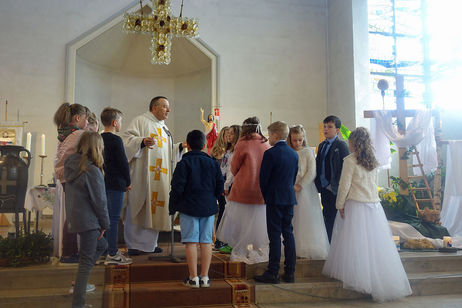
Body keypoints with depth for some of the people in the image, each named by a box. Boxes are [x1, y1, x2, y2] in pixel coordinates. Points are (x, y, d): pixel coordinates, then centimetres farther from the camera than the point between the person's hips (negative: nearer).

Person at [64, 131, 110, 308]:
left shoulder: (71, 166, 4)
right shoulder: (92, 171, -19)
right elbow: (99, 201, -14)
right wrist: (105, 223, -5)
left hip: (74, 218, 8)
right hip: (88, 220, -8)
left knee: (101, 245, 24)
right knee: (86, 260, 0)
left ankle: (80, 281, 25)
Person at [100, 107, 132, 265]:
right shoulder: (116, 140, -14)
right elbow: (123, 163, -14)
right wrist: (128, 182, -2)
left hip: (102, 182, 8)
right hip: (116, 183, -8)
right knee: (114, 218, -4)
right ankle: (112, 254, 1)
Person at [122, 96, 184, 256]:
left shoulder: (163, 128, 23)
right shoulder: (140, 121, -1)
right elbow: (127, 139, -12)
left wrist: (180, 147, 12)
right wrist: (142, 141, -28)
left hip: (160, 175, 8)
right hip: (142, 173, -8)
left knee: (155, 207, 7)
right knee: (139, 207, -6)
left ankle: (149, 243, 16)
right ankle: (134, 244, 2)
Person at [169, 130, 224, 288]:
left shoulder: (184, 163, -6)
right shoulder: (213, 163, 6)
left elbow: (177, 188, -10)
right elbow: (220, 186, 8)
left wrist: (172, 207, 1)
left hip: (188, 207, -3)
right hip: (209, 208, 4)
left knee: (191, 241, 1)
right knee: (206, 241, 7)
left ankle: (193, 278, 4)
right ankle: (205, 277, 11)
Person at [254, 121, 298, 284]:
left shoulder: (270, 153, -12)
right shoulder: (294, 153, 9)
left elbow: (263, 178, -9)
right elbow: (294, 176, 13)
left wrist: (266, 196, 6)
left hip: (275, 199, -6)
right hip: (290, 198, 7)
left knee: (275, 235, -3)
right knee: (288, 233, 10)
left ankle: (273, 273, 2)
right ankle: (289, 273, 15)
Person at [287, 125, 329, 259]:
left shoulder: (308, 152, -1)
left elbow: (311, 173, -6)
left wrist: (300, 186, -12)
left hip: (305, 189, -3)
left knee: (306, 218, -1)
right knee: (291, 219, 4)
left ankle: (309, 250, 9)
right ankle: (295, 248, 14)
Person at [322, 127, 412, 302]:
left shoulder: (350, 160, -9)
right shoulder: (372, 161, 10)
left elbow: (345, 185, -9)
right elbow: (374, 183, 14)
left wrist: (340, 205, -1)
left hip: (356, 205, -6)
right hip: (374, 204, 6)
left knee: (356, 243, 2)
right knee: (375, 242, 9)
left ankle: (362, 279, 6)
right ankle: (386, 282, 13)